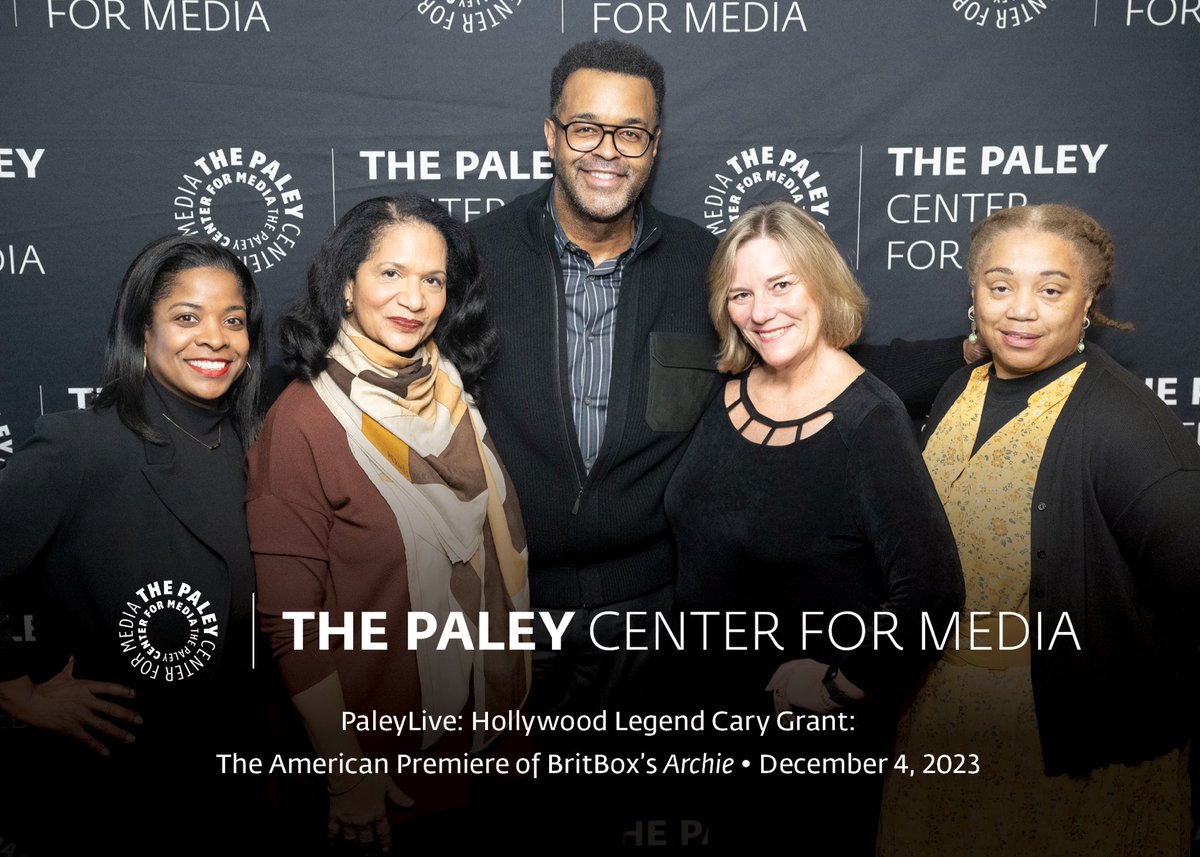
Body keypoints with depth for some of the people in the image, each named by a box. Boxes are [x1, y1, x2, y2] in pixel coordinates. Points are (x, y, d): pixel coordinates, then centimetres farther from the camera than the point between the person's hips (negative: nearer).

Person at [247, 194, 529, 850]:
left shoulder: (453, 395, 0)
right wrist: (349, 781, -17)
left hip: (480, 708, 5)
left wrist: (512, 700, 8)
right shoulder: (302, 421, -19)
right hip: (374, 726, -5)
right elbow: (290, 623, -17)